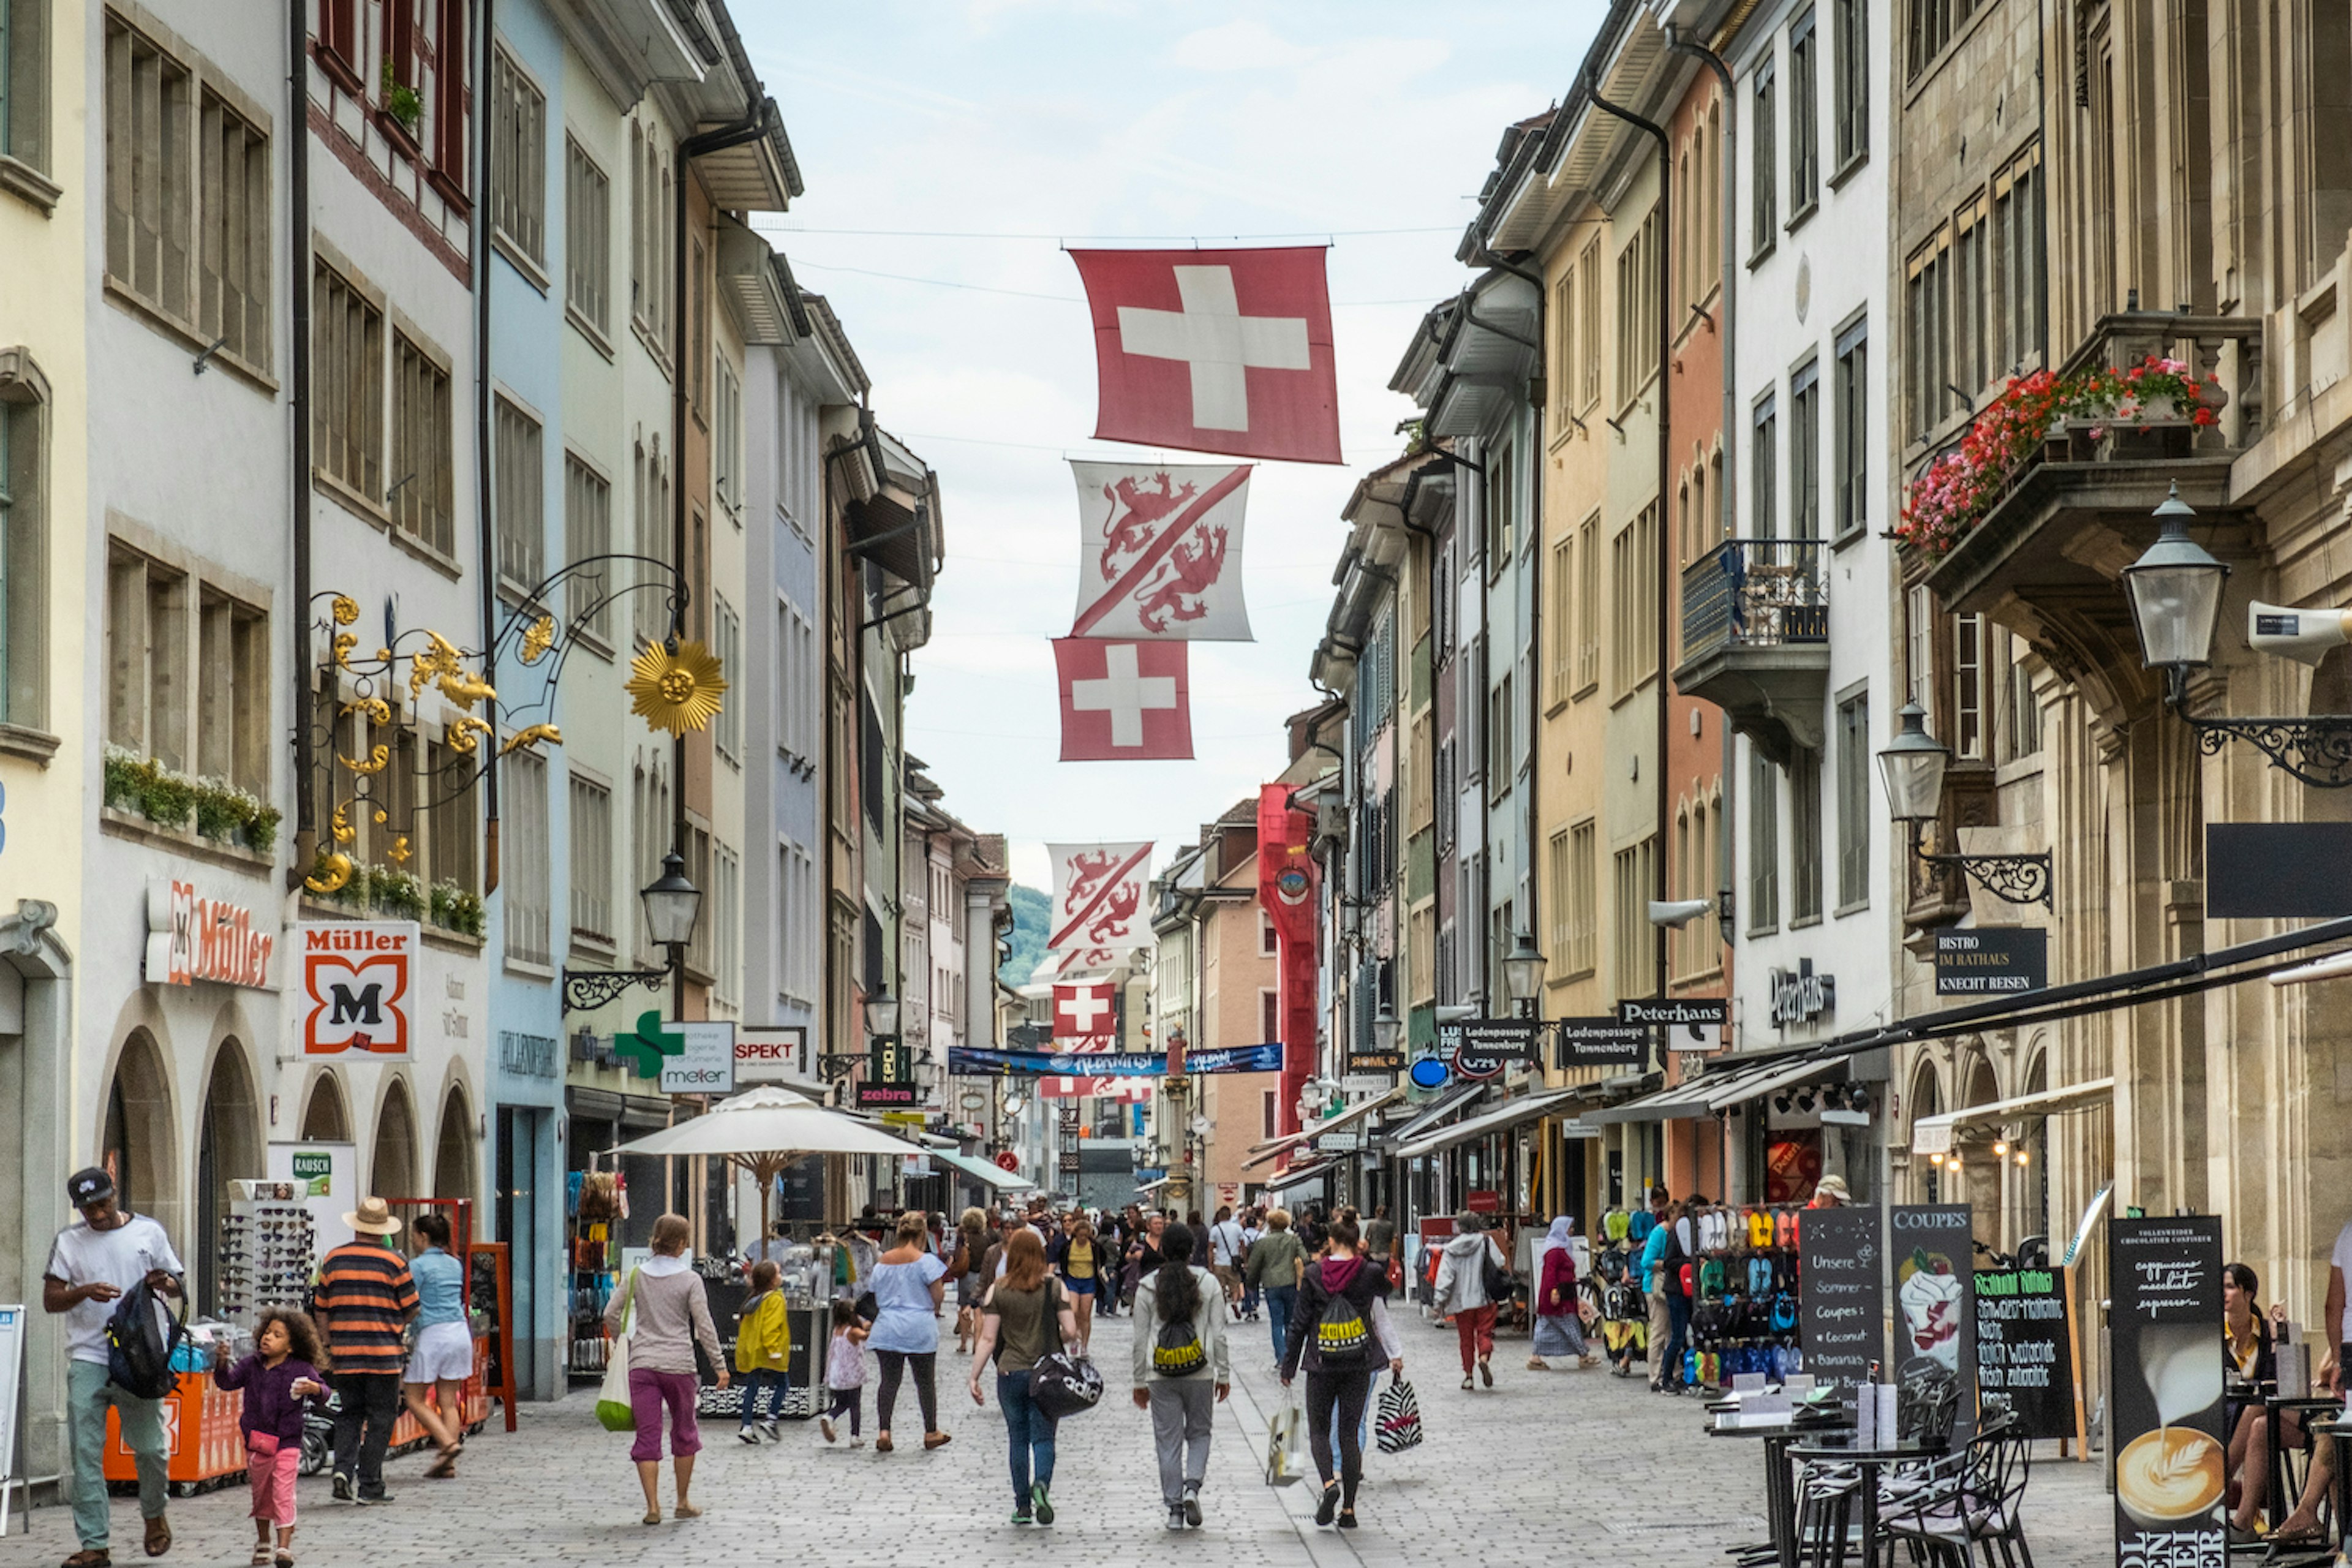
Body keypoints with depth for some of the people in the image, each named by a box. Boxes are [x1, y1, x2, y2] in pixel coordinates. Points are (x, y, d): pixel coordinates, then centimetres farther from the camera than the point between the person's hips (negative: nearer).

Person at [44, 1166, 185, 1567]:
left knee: (150, 1447, 1)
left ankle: (154, 1514, 30)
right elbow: (50, 1300, 3)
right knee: (86, 1454, -4)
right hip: (88, 1359, 0)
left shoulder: (148, 1232, 7)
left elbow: (178, 1287, 13)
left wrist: (165, 1283, -11)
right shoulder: (69, 1241, 7)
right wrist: (85, 1292, -16)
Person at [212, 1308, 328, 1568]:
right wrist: (222, 1364, -18)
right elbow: (228, 1381, 1)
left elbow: (324, 1392, -14)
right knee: (261, 1495, 16)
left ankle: (284, 1547, -9)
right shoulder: (252, 1365, 3)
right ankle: (262, 1544, 32)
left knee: (283, 1494, -11)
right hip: (256, 1444, 4)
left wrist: (315, 1389, -37)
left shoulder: (301, 1370, -8)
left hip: (286, 1444, -4)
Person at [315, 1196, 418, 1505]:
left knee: (349, 1413, 15)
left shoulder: (333, 1260, 5)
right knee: (380, 1418, 3)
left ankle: (344, 1468, -6)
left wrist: (328, 1345, 18)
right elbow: (411, 1308, 1)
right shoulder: (393, 1262, -4)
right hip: (383, 1352, -3)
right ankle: (369, 1485, 1)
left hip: (344, 1352, 3)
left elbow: (322, 1310, 10)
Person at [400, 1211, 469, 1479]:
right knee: (449, 1401, 8)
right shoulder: (455, 1265, 14)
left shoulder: (418, 1265, -7)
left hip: (433, 1334, -7)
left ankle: (448, 1443, -13)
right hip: (461, 1332, 7)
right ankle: (448, 1464, 3)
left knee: (415, 1399, 3)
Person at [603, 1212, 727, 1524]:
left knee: (647, 1436, 1)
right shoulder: (690, 1279, -4)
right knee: (684, 1431, 15)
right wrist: (719, 1365, 0)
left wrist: (624, 1344, 19)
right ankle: (683, 1502, 22)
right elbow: (704, 1326, -6)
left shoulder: (637, 1276, 5)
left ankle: (652, 1506, -5)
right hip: (678, 1364, -2)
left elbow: (611, 1314, 4)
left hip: (642, 1364, 2)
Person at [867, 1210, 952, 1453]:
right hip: (920, 1328, -3)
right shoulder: (925, 1260, -9)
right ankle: (931, 1432, 17)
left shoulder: (882, 1261, 5)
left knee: (889, 1380, 5)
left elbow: (877, 1297, 10)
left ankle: (883, 1431, -7)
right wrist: (934, 1308, 10)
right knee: (926, 1381, 9)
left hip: (887, 1329, 3)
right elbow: (938, 1296, -11)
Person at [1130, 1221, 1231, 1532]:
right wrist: (1224, 1375, 7)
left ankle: (1175, 1509, 5)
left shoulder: (1147, 1286, -2)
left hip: (1161, 1376, 0)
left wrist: (1140, 1382, 8)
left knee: (1168, 1440, 6)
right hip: (1200, 1374, 0)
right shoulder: (1208, 1283, -3)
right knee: (1199, 1433, 15)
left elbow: (1141, 1339, 1)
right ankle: (1193, 1485, -8)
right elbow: (1218, 1334, -2)